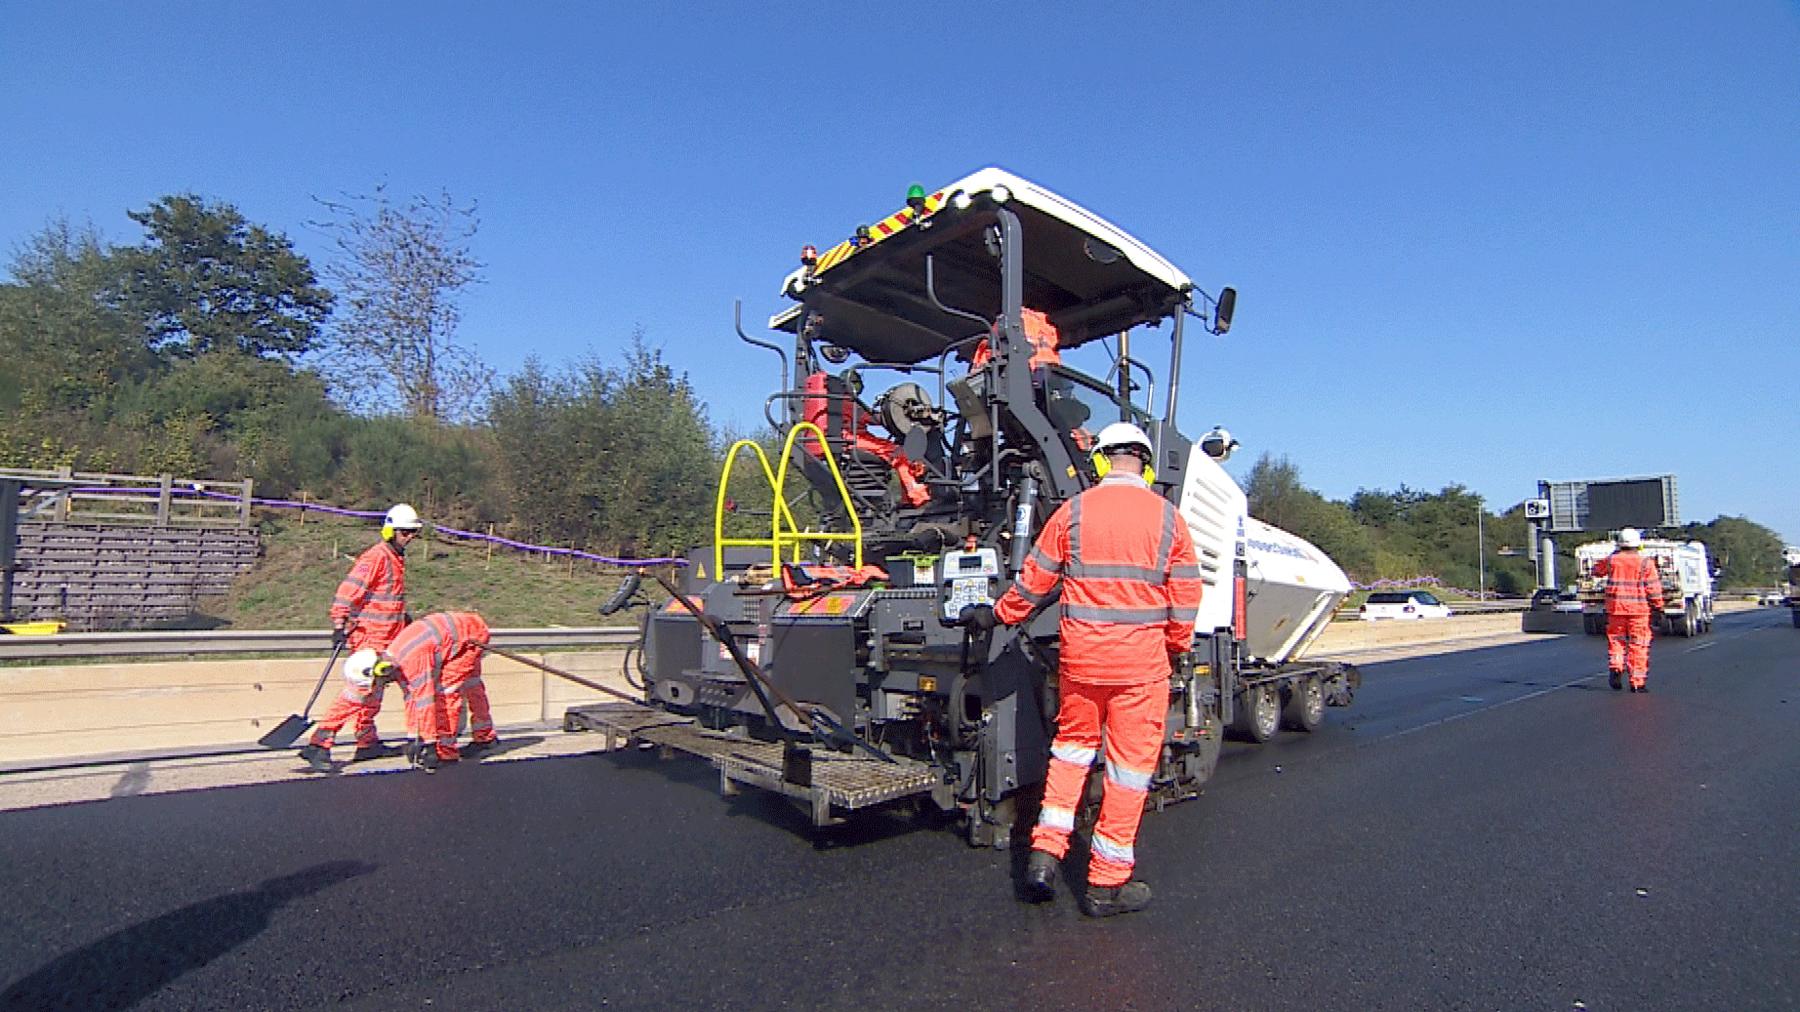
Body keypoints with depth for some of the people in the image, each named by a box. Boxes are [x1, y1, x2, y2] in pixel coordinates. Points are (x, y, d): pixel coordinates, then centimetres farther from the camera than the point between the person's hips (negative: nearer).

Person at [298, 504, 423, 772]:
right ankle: (318, 745, -11)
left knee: (373, 692, 16)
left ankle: (368, 743, 25)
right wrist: (339, 626, -24)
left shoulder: (396, 558, 14)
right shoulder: (376, 557, -15)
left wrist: (404, 619, 35)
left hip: (384, 638, 10)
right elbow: (347, 591, -20)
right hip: (368, 636, -10)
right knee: (359, 691, -14)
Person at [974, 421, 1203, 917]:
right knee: (1130, 765, 9)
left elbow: (1034, 581, 4)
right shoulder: (1167, 517, -1)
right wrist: (1175, 648, 17)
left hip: (1080, 655, 1)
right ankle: (1107, 881, 18)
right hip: (1142, 662, -1)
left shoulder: (1073, 511, -1)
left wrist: (998, 615, 20)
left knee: (1072, 745, 20)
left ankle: (1045, 852, 17)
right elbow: (1186, 598, 2)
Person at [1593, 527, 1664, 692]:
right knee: (1638, 645, 3)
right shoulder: (1645, 562, -5)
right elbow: (1653, 587, -6)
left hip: (1616, 607, 2)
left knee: (1616, 640, 14)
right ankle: (1637, 682, 4)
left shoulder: (1612, 560, 1)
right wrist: (1658, 605, 5)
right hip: (1639, 609, -2)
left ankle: (1615, 666, -9)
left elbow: (1597, 570, 21)